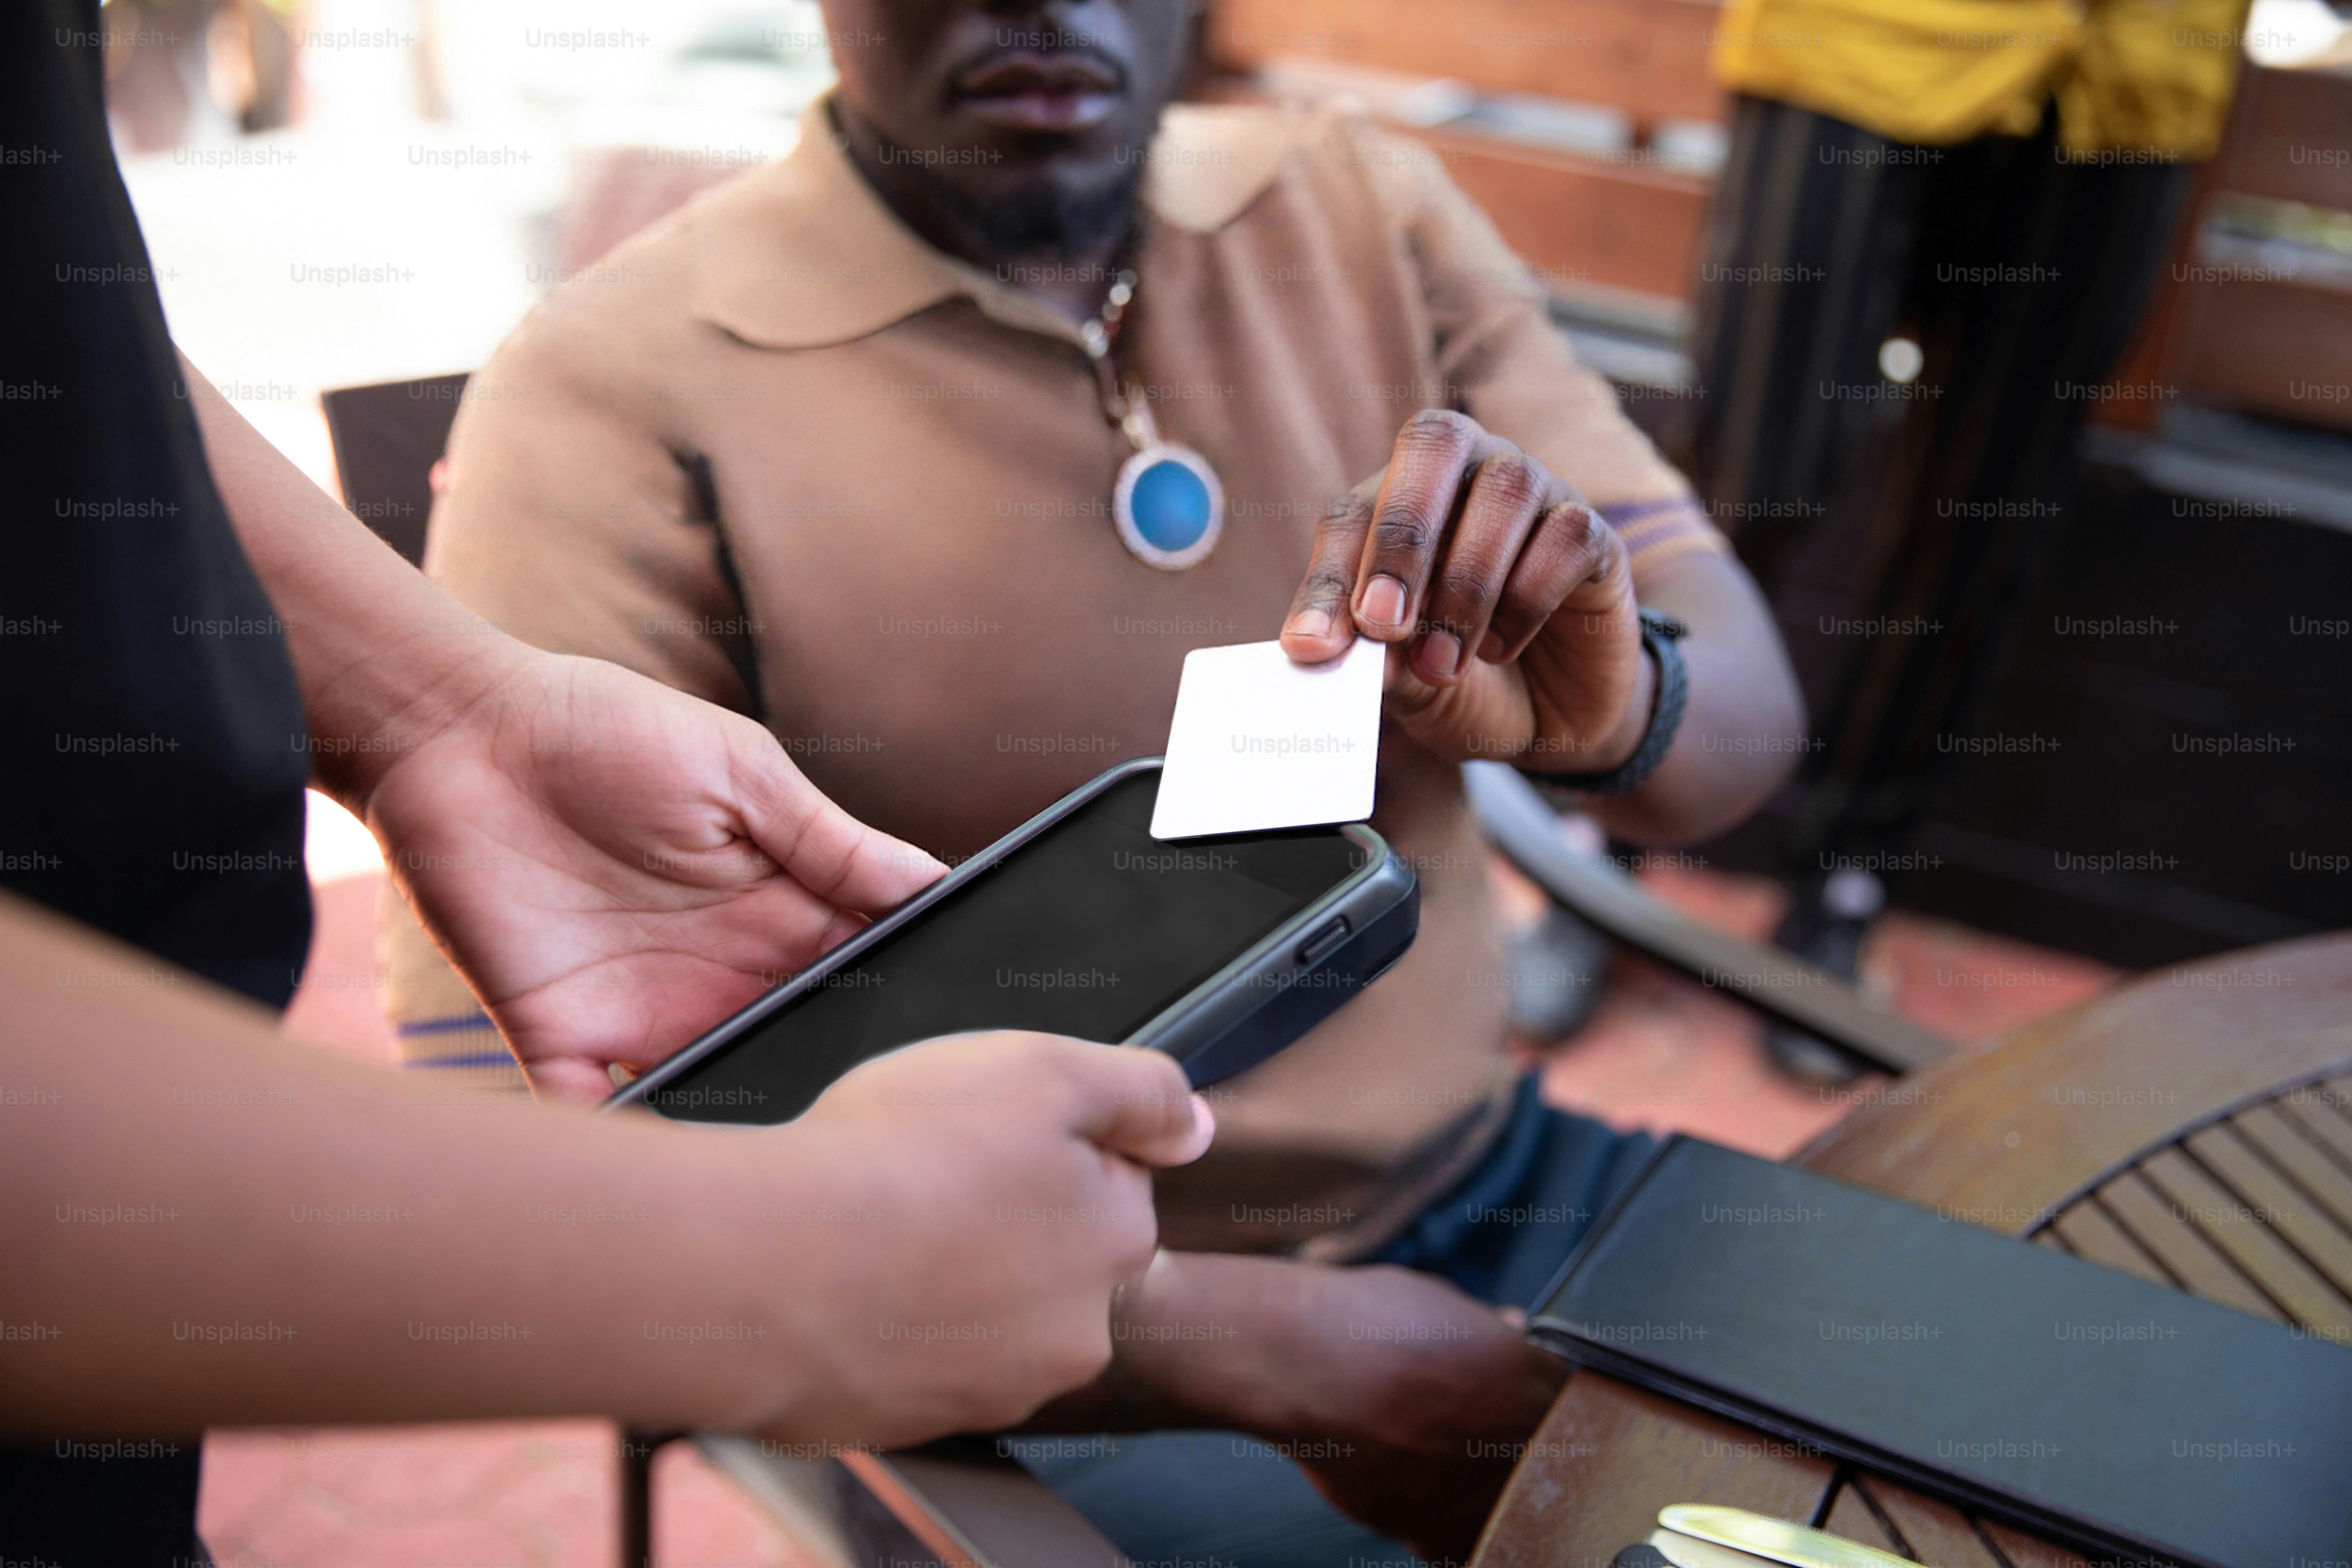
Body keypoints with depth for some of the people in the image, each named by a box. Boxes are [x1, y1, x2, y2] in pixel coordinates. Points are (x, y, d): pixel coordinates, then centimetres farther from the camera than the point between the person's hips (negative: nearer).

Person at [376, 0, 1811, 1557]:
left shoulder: (1368, 209, 1)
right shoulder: (620, 389, -14)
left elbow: (1749, 716, -1)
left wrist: (1619, 707, -27)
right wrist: (1281, 1349, -23)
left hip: (1497, 1184, 5)